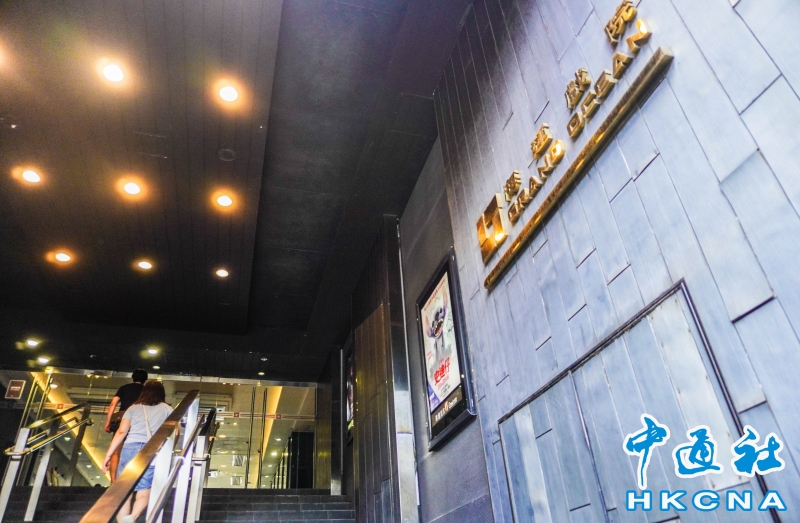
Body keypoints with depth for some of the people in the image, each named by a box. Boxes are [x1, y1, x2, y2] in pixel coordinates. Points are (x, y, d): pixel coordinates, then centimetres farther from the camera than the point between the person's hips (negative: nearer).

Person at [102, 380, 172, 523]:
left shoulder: (133, 408, 18)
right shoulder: (167, 409, 18)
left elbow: (121, 432, 6)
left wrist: (108, 455, 6)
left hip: (131, 448, 1)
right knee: (144, 493, 3)